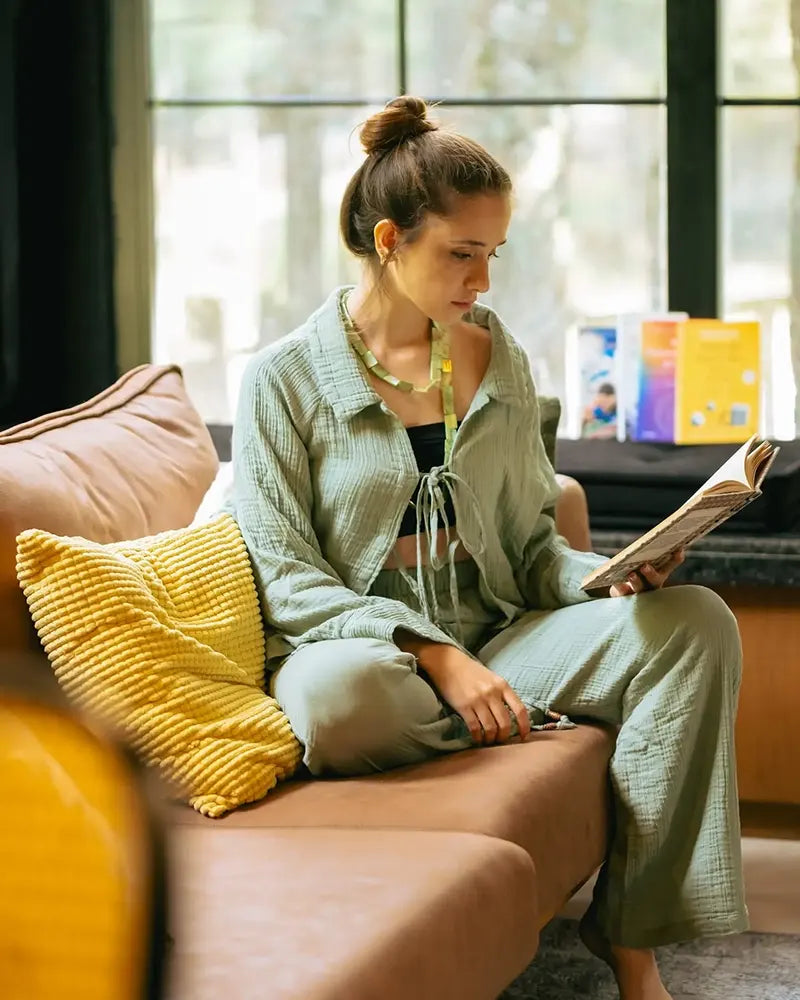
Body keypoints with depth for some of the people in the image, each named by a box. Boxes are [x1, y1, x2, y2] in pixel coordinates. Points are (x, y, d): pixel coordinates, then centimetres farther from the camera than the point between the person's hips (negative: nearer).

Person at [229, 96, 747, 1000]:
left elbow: (531, 546, 13)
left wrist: (612, 578, -9)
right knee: (339, 695, -42)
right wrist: (438, 659, -22)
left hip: (489, 637, 5)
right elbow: (289, 579, -10)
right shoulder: (284, 379, -5)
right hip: (364, 646, -4)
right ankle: (543, 727, -11)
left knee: (697, 621, -18)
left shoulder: (495, 361, 10)